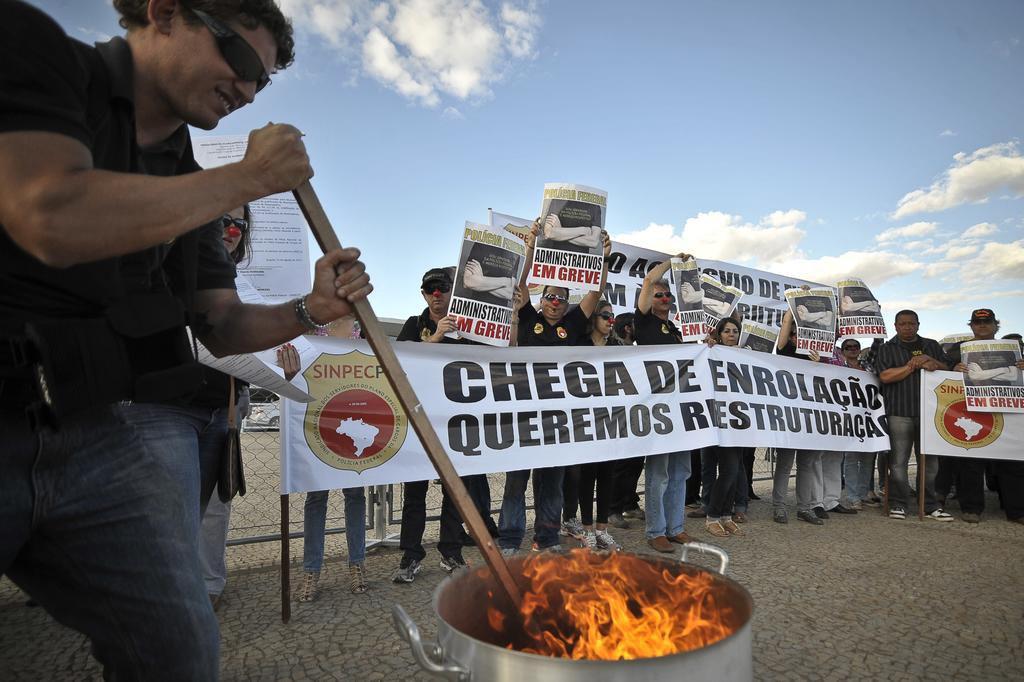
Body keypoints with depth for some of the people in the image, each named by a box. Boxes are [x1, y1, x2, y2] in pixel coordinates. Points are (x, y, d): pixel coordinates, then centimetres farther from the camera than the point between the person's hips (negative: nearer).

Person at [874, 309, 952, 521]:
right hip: (899, 412, -3)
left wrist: (930, 361, -6)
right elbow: (885, 376, -7)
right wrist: (915, 365, -9)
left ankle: (931, 505, 14)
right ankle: (897, 503, 5)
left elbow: (947, 368, 12)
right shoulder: (888, 348, 6)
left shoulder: (932, 346, 18)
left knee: (930, 460, 6)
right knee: (898, 460, -2)